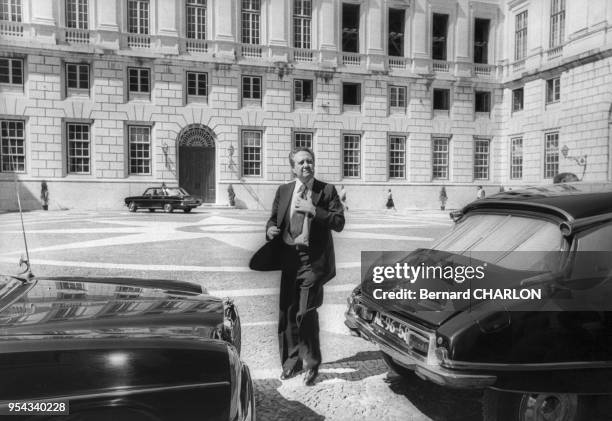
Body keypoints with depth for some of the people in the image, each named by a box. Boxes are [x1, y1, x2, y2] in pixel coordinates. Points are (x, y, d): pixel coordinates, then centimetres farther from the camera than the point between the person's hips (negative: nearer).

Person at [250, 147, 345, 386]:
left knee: (306, 313, -7)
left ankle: (312, 364, 16)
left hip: (313, 260, -4)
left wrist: (313, 210, -19)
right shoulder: (283, 191, 11)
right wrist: (270, 229, -7)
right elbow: (274, 218, 16)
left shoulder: (327, 191, -1)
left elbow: (339, 223, -8)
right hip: (289, 258, 5)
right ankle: (292, 362, 30)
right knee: (287, 313, 11)